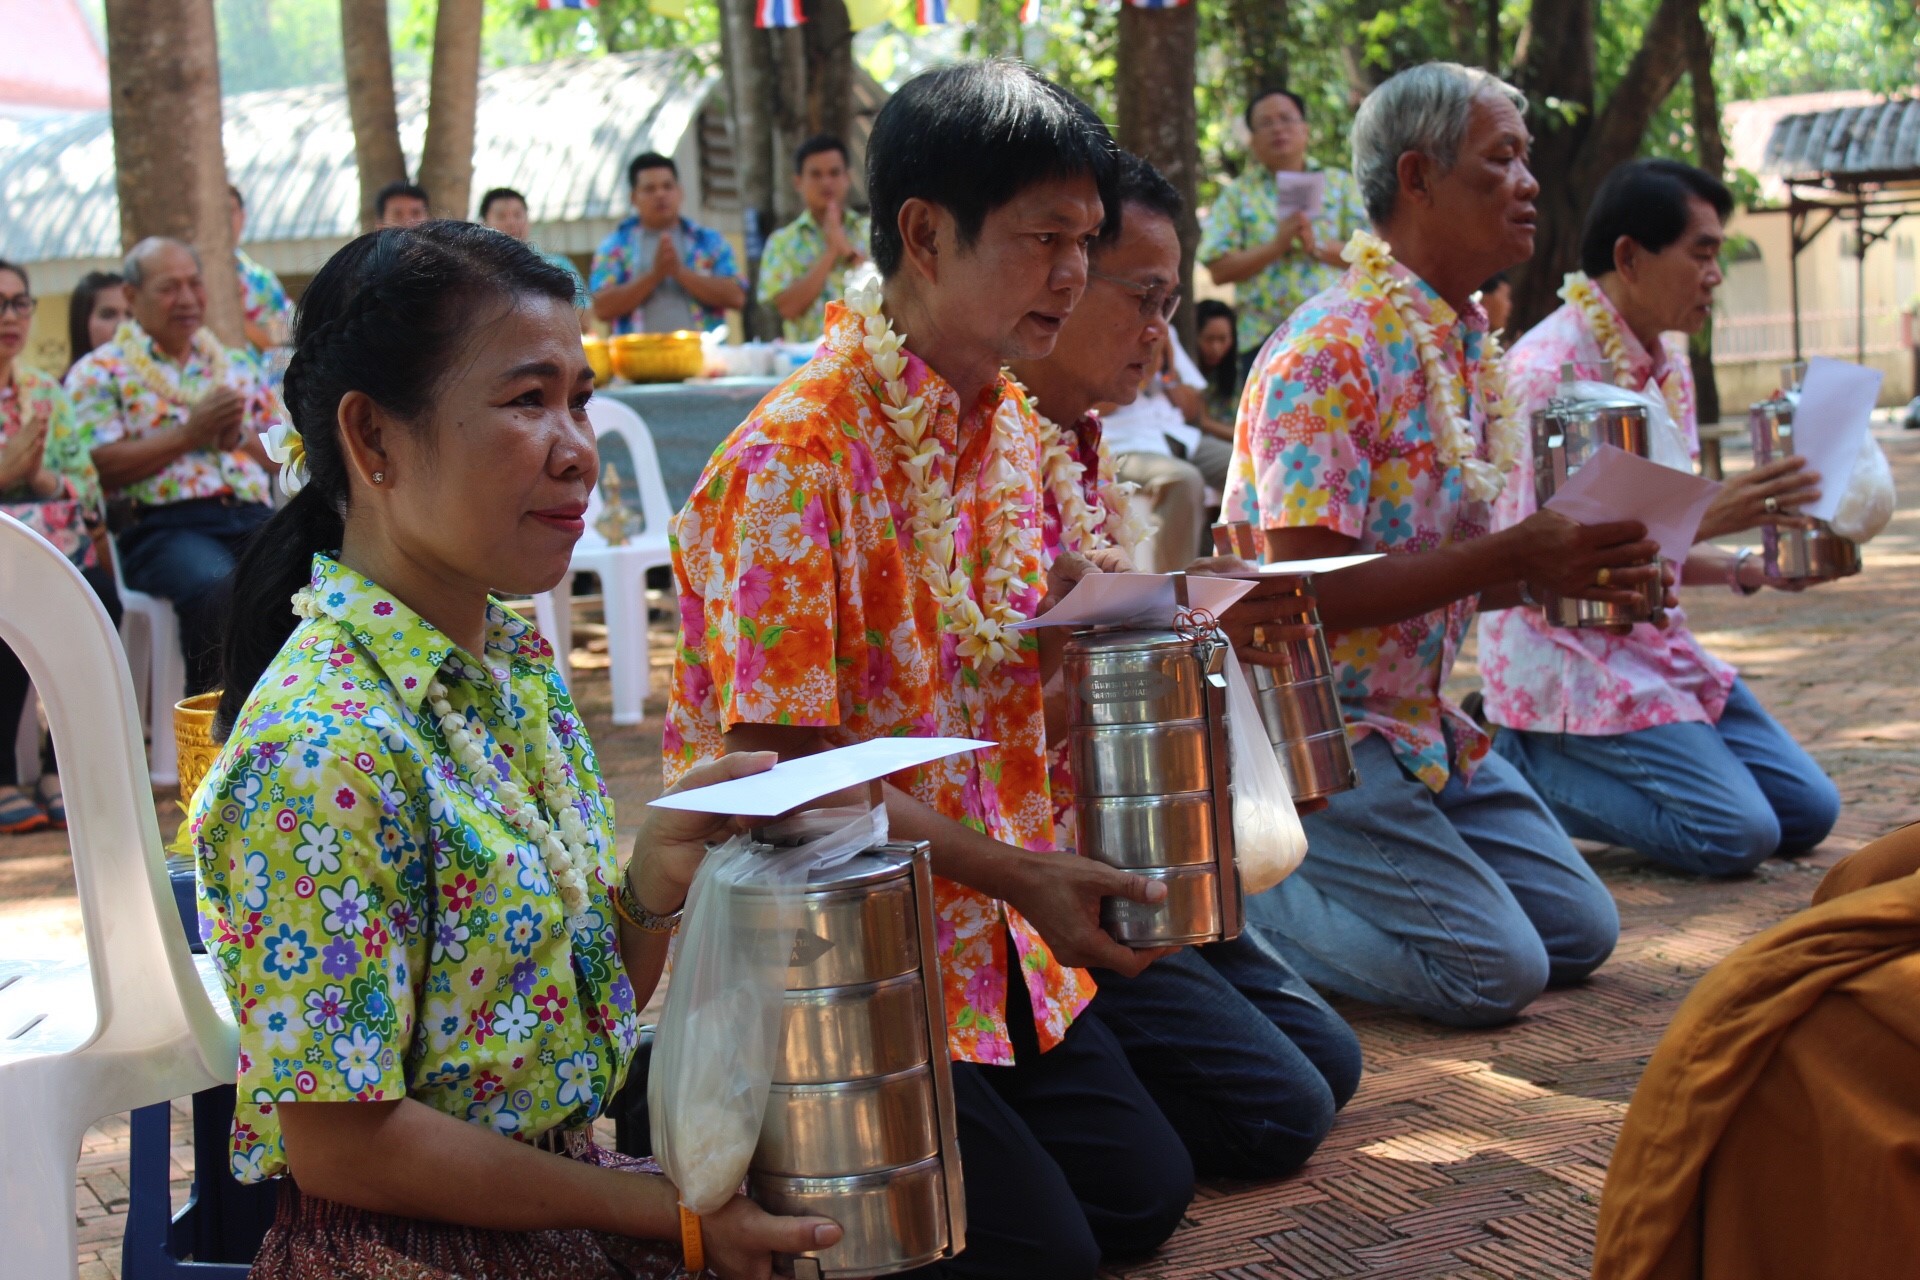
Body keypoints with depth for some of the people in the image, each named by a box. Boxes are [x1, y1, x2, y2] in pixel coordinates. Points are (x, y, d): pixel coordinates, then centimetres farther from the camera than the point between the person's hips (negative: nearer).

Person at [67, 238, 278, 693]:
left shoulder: (238, 366, 26)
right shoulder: (101, 372, 11)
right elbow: (100, 467, -3)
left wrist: (239, 438, 2)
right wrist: (189, 433, -5)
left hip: (253, 518, 4)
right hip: (164, 526, -4)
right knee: (217, 587, -38)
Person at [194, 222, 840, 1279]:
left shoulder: (517, 664, 3)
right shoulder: (321, 752, -22)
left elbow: (597, 1003, 9)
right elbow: (343, 1145, -20)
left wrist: (658, 874, -11)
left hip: (562, 1180, 7)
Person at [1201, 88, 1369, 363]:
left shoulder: (1340, 183, 13)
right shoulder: (1237, 194, 10)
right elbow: (1219, 269, -1)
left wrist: (1317, 246, -12)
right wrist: (1277, 245, -12)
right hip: (1263, 339, 0)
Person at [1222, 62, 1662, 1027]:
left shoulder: (1468, 345, 10)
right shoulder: (1332, 351, -19)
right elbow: (1307, 590, -25)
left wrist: (1569, 563, -5)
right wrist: (1513, 558, -29)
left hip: (1420, 720, 9)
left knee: (1580, 930, 9)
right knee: (1494, 970, -13)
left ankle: (1316, 883, 16)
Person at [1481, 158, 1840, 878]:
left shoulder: (1667, 362, 10)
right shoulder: (1549, 370, -18)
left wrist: (1742, 569, 0)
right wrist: (1711, 516, -28)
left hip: (1657, 647, 9)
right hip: (1568, 656, -9)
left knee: (1808, 814, 7)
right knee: (1737, 835, -17)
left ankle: (1528, 761, 12)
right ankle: (1515, 766, -1)